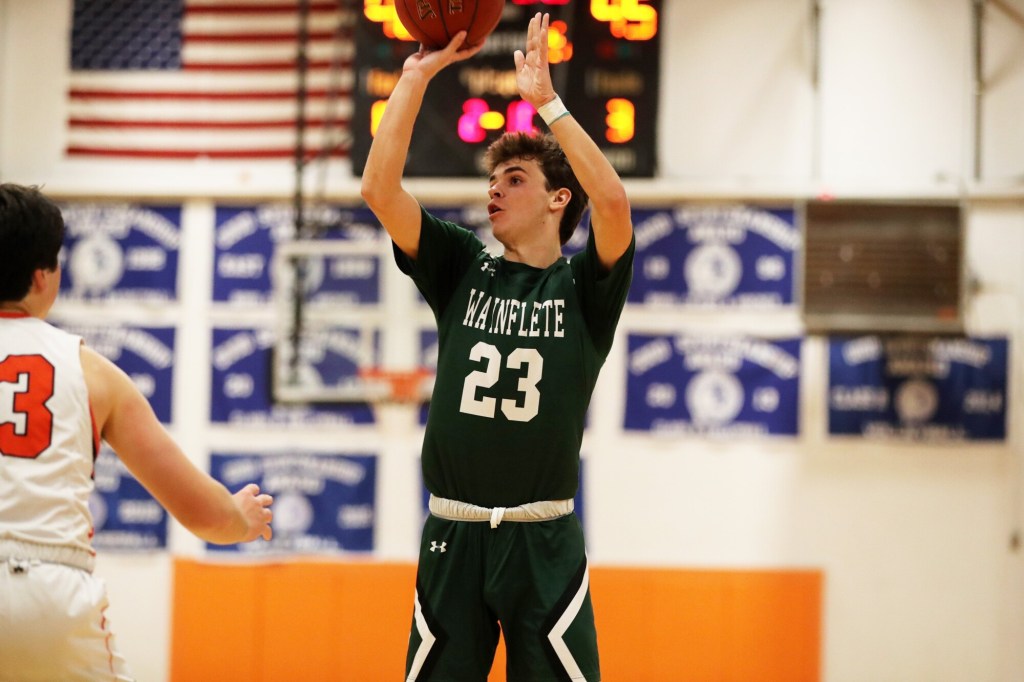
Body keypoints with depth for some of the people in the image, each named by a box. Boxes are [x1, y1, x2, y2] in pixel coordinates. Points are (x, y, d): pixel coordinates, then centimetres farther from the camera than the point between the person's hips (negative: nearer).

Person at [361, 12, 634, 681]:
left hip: (544, 543, -3)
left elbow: (612, 202, -19)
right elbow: (380, 189, -1)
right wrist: (416, 77, -4)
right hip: (451, 536, 3)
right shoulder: (463, 270, 9)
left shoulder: (583, 287, 1)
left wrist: (546, 100, -16)